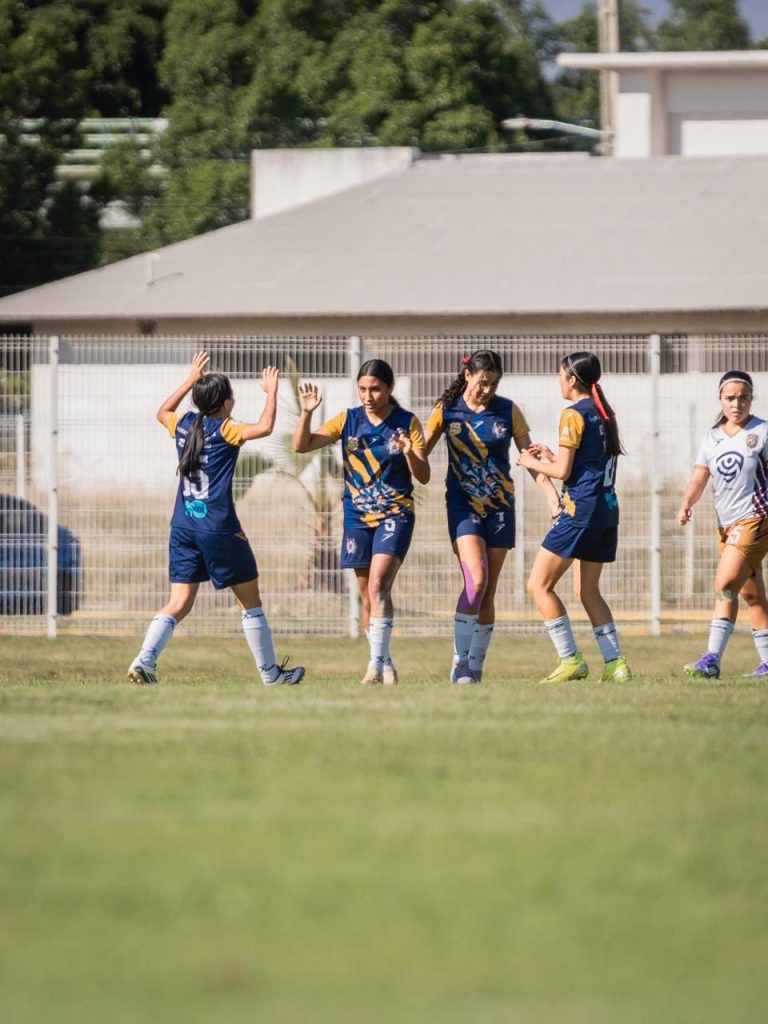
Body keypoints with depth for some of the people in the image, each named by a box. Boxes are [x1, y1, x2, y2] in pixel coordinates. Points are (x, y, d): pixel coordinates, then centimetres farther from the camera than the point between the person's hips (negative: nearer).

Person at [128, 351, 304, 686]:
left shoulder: (183, 426, 9)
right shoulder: (224, 430, -9)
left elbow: (163, 412, 31)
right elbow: (264, 427, -23)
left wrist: (191, 379, 34)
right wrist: (271, 391, -8)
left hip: (183, 529, 6)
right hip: (218, 529, -6)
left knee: (179, 602, 4)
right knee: (250, 601, 8)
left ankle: (144, 660, -16)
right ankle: (270, 673, 14)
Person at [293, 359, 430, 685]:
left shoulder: (407, 423, -4)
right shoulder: (349, 420, 2)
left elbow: (424, 477, -4)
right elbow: (302, 445, -2)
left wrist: (409, 453, -24)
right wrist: (306, 413, -19)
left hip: (395, 514, -3)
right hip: (358, 518, 4)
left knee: (378, 585, -21)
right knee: (367, 594, 7)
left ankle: (377, 662, -20)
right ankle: (383, 667, 18)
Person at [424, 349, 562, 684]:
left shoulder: (507, 410, 1)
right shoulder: (447, 409, -2)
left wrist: (552, 495, -4)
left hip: (499, 506, 2)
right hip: (463, 505, -2)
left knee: (488, 592, 3)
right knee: (476, 580, -20)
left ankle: (476, 666, 13)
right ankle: (459, 662, -14)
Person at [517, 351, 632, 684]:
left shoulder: (574, 414, -10)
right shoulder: (603, 413, 14)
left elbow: (563, 471, -12)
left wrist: (532, 463, 5)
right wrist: (550, 456, 21)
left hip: (581, 507, -9)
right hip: (607, 508, 9)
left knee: (539, 584, -3)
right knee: (589, 591, 16)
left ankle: (570, 659, -8)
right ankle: (615, 663, 9)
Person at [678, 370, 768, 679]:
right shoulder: (712, 438, 10)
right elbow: (699, 478, 6)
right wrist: (686, 505, -12)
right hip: (727, 523, 7)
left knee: (725, 583, -19)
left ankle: (712, 659, -22)